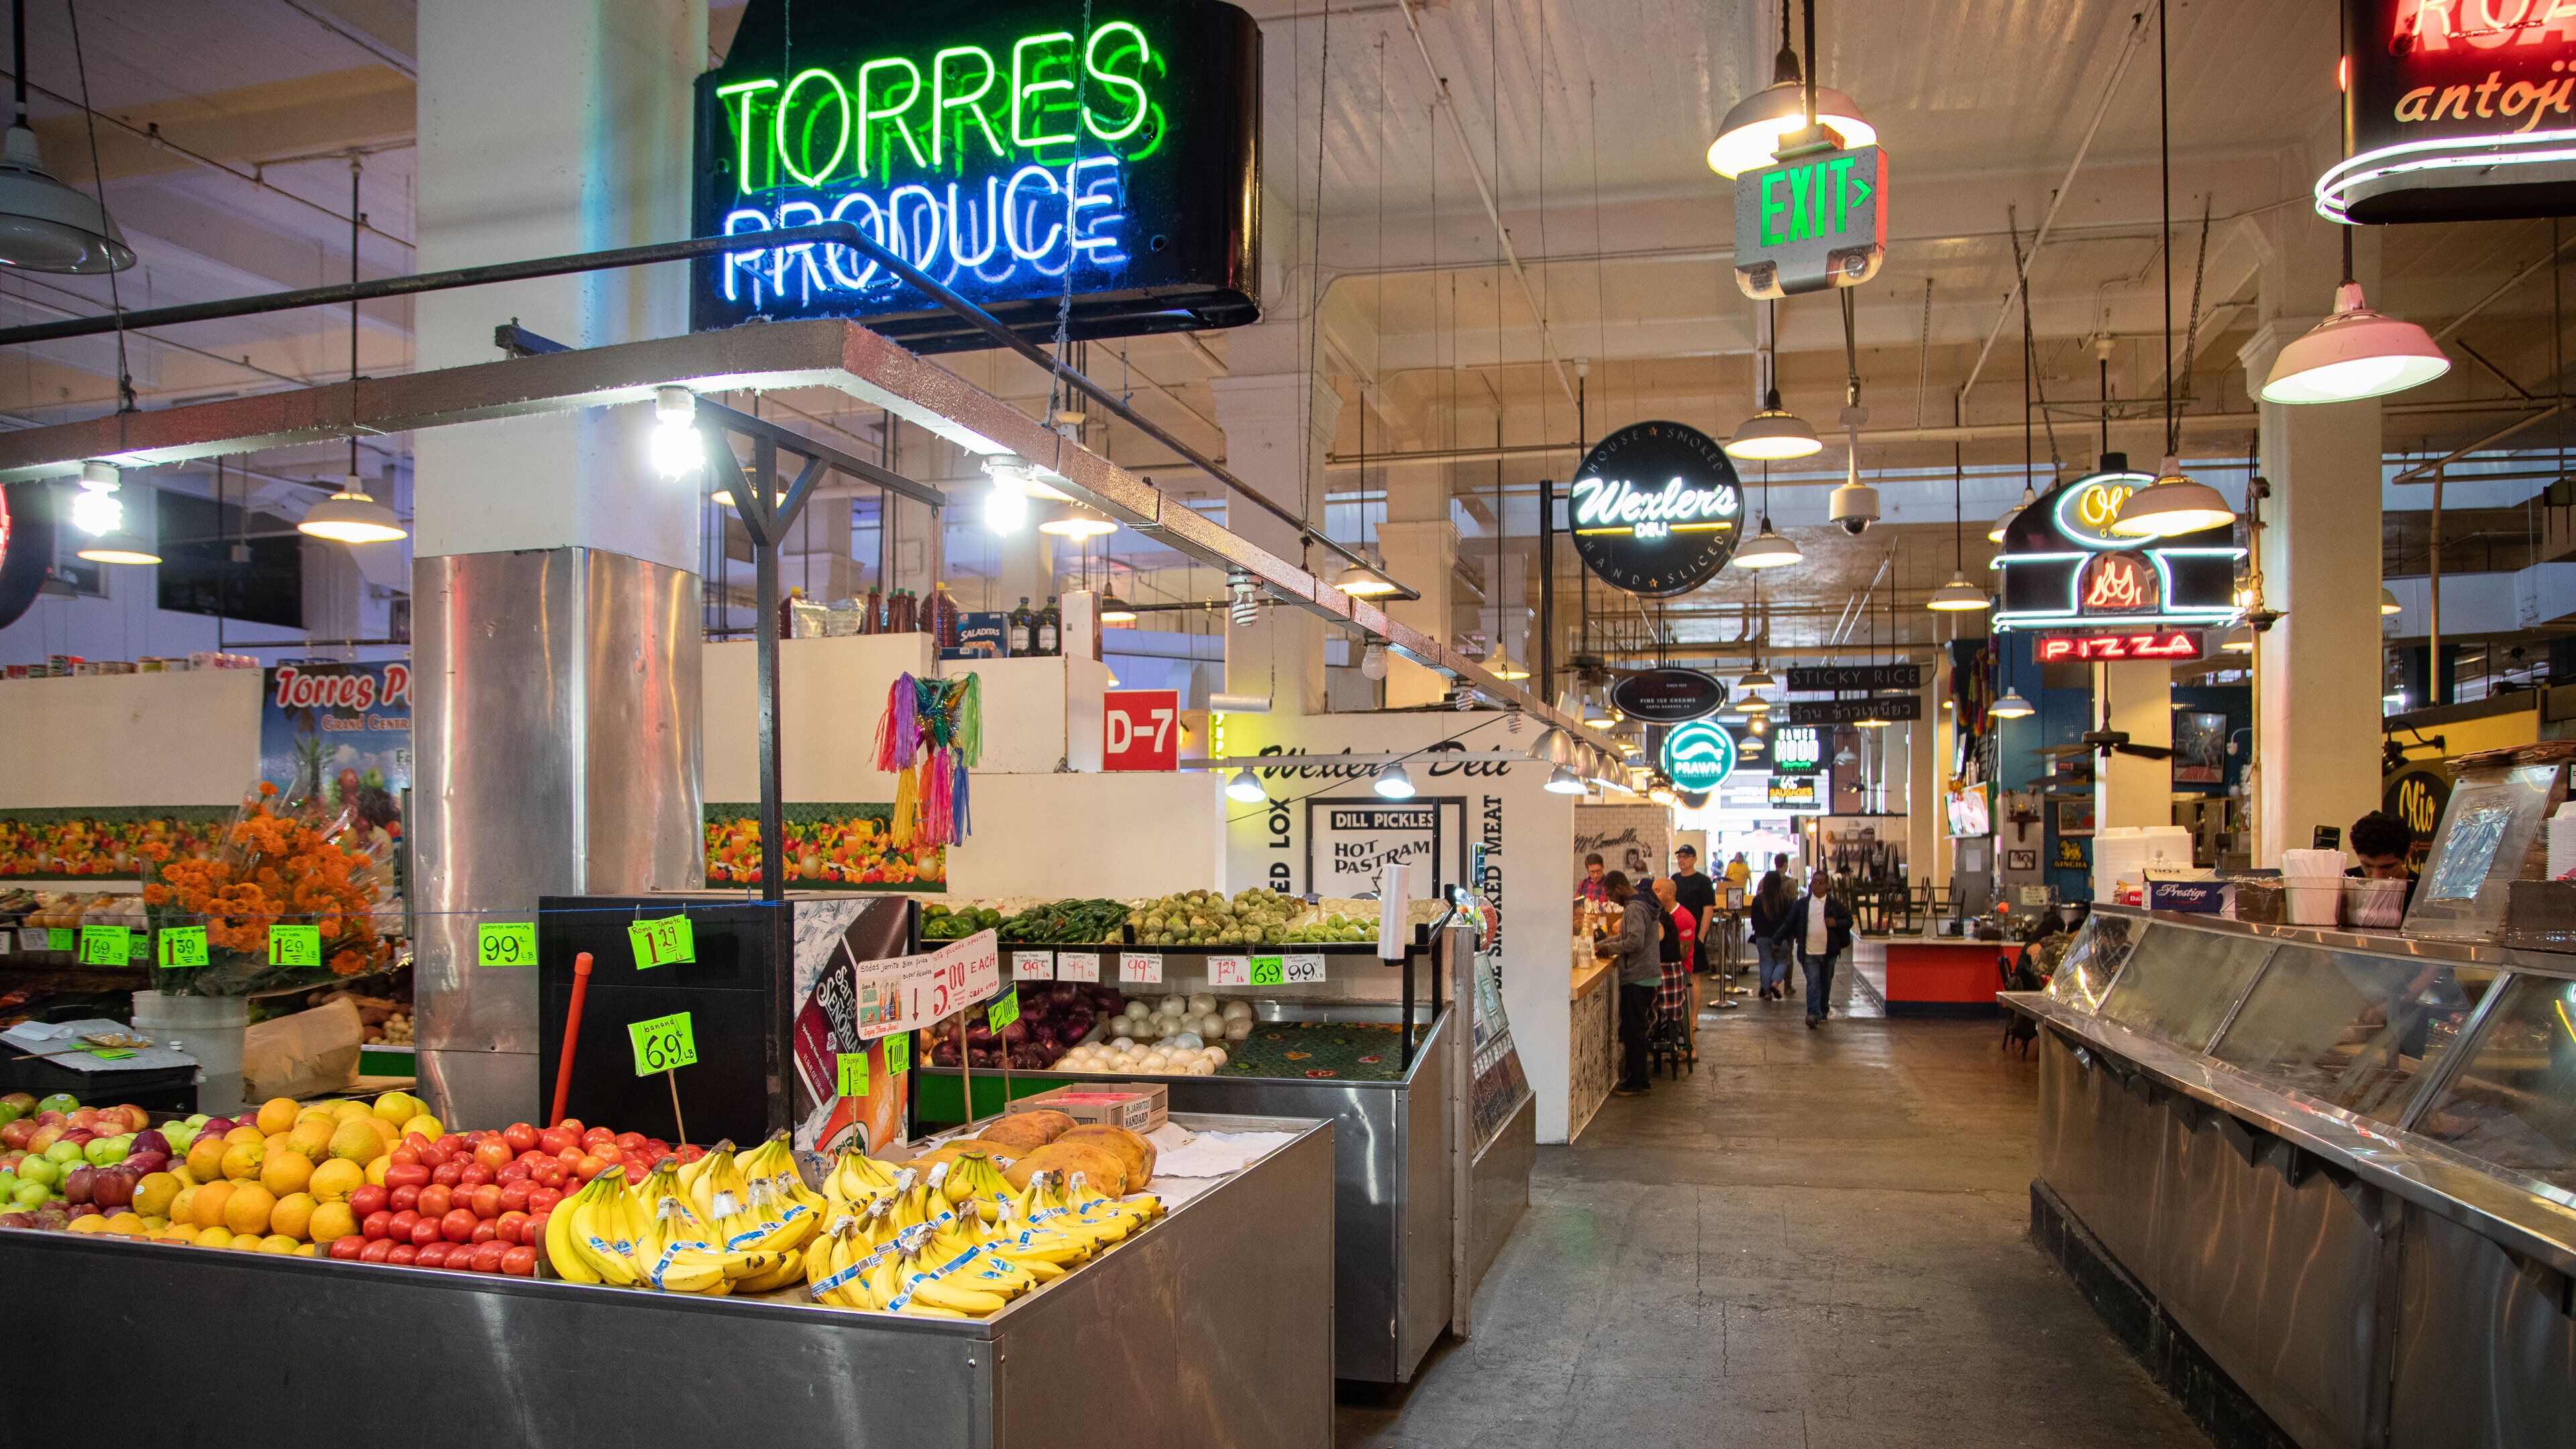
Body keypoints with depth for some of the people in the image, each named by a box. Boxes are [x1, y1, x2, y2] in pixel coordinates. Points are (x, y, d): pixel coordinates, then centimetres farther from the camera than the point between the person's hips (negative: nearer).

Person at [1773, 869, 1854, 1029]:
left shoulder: (1835, 905, 4)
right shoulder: (1802, 904, 5)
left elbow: (1849, 921, 7)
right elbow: (1789, 924, 8)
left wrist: (1836, 923, -13)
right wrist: (1778, 941, 4)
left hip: (1829, 951, 1)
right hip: (1808, 952, -1)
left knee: (1825, 983, 14)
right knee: (1813, 982, -11)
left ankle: (1822, 1010, 32)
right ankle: (1814, 1014, -20)